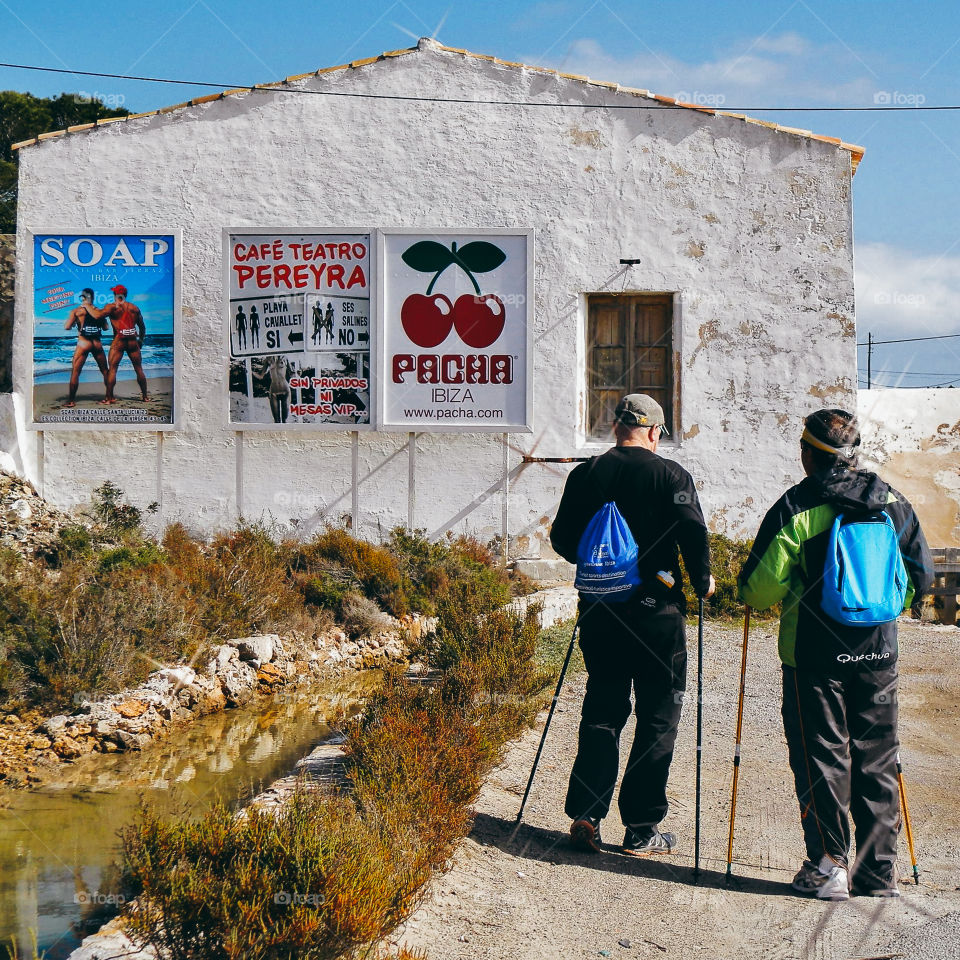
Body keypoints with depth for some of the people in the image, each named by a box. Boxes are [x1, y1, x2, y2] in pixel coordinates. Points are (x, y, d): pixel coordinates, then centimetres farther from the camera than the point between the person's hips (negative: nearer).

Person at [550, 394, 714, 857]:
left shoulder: (584, 475, 4)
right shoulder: (671, 476, -7)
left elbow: (561, 539, 9)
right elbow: (694, 535, -13)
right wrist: (703, 582, 5)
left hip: (599, 609, 4)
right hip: (656, 611, -4)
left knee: (601, 710, 14)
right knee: (657, 717, 6)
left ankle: (584, 815, 5)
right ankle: (641, 830, 8)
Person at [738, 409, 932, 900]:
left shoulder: (795, 507, -8)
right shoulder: (893, 503, 6)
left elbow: (759, 588, -10)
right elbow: (920, 579, 10)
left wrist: (750, 589, 13)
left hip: (814, 654, -4)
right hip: (879, 655, 4)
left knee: (821, 758, 5)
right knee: (876, 762, 10)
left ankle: (828, 863, 2)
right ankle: (878, 872, 14)